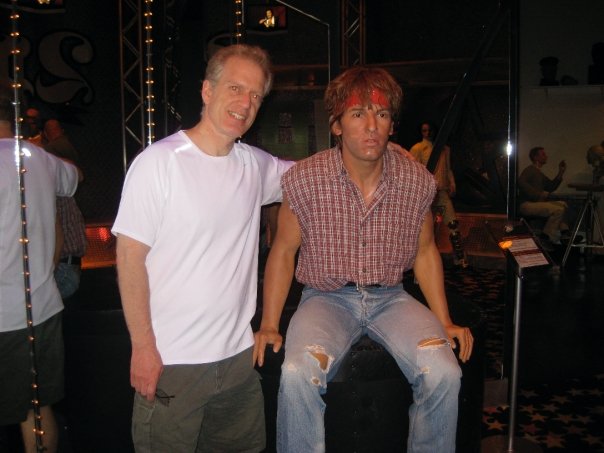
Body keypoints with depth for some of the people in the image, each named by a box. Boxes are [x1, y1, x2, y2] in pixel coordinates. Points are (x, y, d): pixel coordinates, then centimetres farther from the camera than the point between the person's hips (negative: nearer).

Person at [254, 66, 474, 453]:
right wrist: (269, 324, -6)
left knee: (445, 373, -21)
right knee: (297, 376, -30)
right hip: (327, 298, -2)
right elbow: (284, 251, 1)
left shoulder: (417, 180, -4)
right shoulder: (304, 179, -10)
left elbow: (425, 252, 10)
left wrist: (445, 322, 4)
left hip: (390, 297, 2)